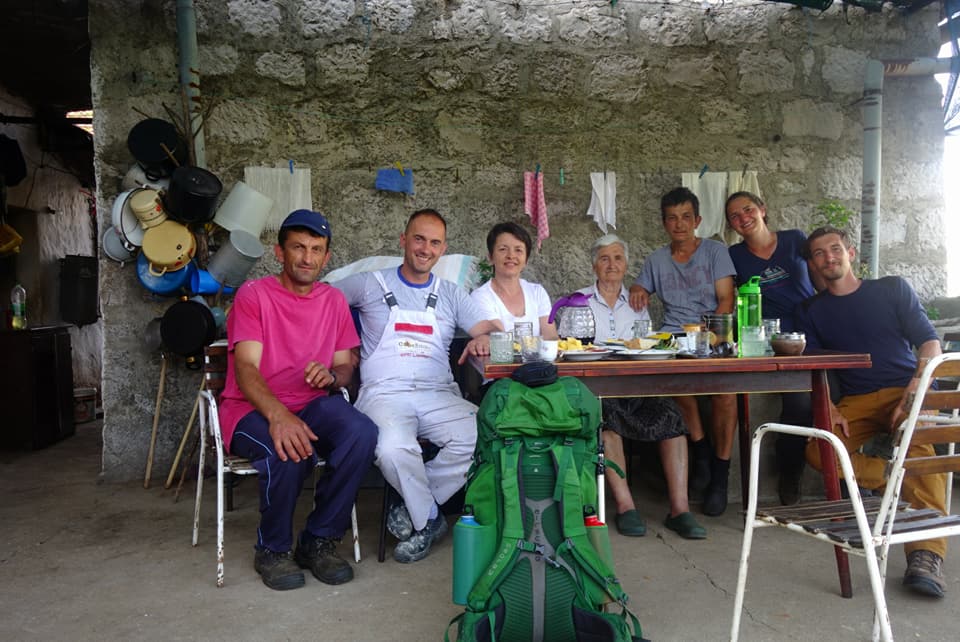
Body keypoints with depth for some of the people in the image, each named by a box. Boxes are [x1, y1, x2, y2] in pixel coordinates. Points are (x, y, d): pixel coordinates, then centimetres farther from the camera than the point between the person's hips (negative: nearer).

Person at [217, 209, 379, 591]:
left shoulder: (334, 301, 11)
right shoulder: (254, 295, -4)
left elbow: (346, 365, 13)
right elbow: (246, 368, -15)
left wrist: (331, 376, -14)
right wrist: (278, 415, -35)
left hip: (313, 405, 4)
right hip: (252, 409, -4)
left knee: (362, 433, -28)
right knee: (290, 452, -36)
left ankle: (319, 541, -8)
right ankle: (272, 549, -5)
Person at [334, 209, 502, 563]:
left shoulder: (451, 294, 21)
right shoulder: (370, 285, 14)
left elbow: (493, 328, 15)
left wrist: (484, 337, -12)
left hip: (439, 395, 3)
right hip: (384, 394, -2)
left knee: (483, 437, -28)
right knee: (394, 449, -36)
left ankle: (412, 507, -7)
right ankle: (430, 519, -5)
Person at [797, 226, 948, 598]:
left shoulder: (892, 289, 12)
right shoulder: (811, 311, 17)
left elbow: (930, 344, 4)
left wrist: (912, 395, -15)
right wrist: (829, 409, -11)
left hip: (906, 392, -2)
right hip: (856, 403, 2)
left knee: (917, 442, -36)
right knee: (818, 452, -28)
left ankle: (926, 554, -43)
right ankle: (907, 482, -13)